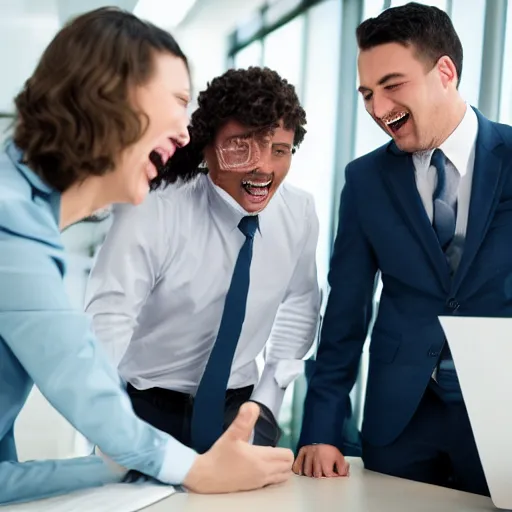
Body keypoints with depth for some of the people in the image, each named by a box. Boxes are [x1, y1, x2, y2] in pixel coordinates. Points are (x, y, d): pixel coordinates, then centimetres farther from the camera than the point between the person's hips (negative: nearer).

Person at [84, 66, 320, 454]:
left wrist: (266, 401, 2)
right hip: (145, 408, -3)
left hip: (235, 407, 3)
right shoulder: (152, 211, -22)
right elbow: (107, 321, -25)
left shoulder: (300, 214, -8)